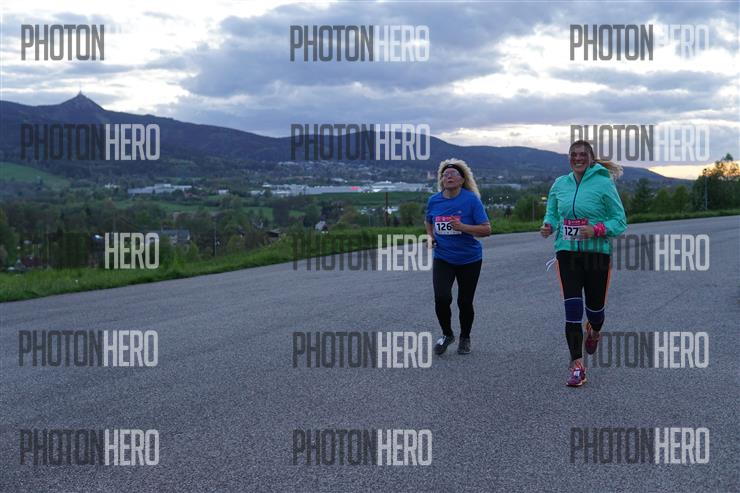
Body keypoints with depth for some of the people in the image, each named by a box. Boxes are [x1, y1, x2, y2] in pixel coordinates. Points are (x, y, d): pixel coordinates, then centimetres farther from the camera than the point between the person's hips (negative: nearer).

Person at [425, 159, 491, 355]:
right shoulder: (434, 201, 0)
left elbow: (486, 229, -13)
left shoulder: (471, 199, -11)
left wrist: (463, 227, -26)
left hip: (469, 260, -2)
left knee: (465, 302, 6)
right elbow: (428, 221, 22)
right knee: (441, 298, -15)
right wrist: (431, 236, 3)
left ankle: (465, 338, 32)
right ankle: (447, 334, 12)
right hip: (442, 259, 2)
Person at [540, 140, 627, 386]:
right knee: (572, 309, -7)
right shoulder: (560, 184, 6)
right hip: (567, 253, 2)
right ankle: (577, 366, -2)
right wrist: (548, 226, -7)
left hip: (597, 253, -2)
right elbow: (552, 213, 16)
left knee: (595, 307, 9)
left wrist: (597, 230, -22)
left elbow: (620, 221, -5)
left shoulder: (604, 184, -6)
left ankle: (594, 331, 48)